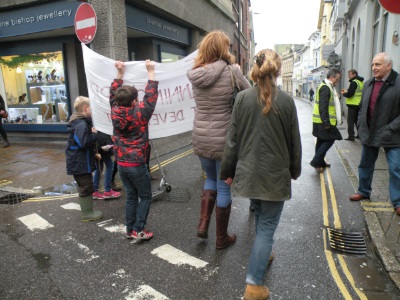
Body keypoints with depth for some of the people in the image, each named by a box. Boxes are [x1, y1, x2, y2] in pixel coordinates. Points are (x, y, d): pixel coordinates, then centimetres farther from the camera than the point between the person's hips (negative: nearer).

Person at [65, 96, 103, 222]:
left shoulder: (79, 122, 13)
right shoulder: (81, 124, -21)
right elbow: (84, 143, -29)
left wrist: (93, 153, 11)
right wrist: (94, 134, -17)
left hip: (79, 162, 11)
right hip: (80, 163, -11)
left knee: (84, 186, 18)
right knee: (86, 187, -1)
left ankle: (87, 211, 29)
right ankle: (87, 213, 10)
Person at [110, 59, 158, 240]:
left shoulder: (115, 113, -2)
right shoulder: (139, 114, -16)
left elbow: (113, 95, 12)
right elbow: (151, 97, -11)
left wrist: (119, 74, 14)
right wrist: (151, 72, -6)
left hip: (121, 164, 6)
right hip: (136, 164, -6)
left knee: (131, 197, 17)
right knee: (146, 197, 8)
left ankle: (130, 230, 22)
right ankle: (138, 230, 7)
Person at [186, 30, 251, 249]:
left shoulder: (196, 74, 0)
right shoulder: (231, 71, -12)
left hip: (200, 139, 5)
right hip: (224, 140, -4)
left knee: (210, 179, 28)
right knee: (224, 188, 11)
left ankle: (203, 224, 19)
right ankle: (222, 238, 26)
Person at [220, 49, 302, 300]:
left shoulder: (243, 98, -5)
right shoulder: (286, 100, -8)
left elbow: (233, 139, -3)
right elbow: (294, 141, 0)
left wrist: (228, 170, 6)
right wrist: (295, 170, 14)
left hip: (248, 171, 3)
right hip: (276, 173, -2)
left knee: (260, 216, 25)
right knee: (268, 225, 6)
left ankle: (263, 254, 46)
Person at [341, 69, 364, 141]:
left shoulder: (354, 82, -15)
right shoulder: (361, 82, 14)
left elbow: (350, 94, -20)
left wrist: (344, 94, -1)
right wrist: (347, 91, 12)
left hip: (353, 105, -9)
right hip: (359, 104, 9)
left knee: (350, 121, -3)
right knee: (357, 120, 18)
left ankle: (351, 136, -3)